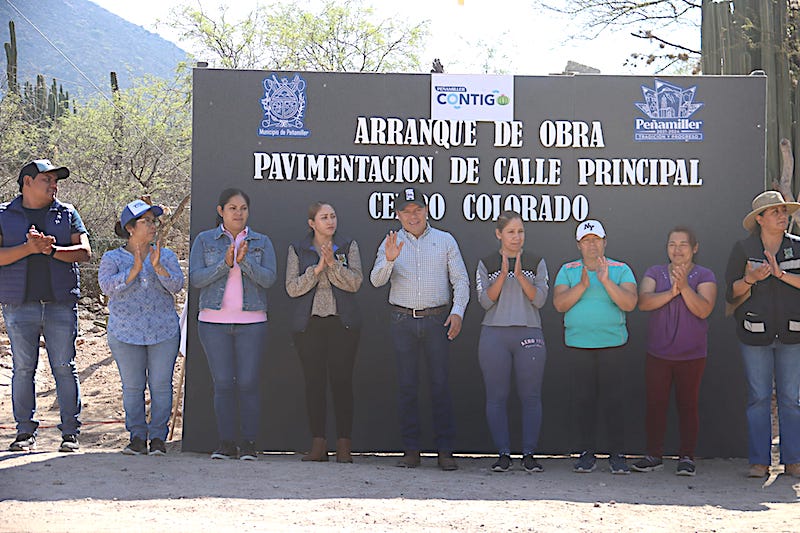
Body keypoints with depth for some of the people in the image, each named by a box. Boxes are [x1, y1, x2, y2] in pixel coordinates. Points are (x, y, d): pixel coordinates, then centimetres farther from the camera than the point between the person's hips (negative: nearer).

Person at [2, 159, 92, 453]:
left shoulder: (67, 214, 12)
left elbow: (84, 251, 1)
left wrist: (52, 250, -13)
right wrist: (28, 248, -16)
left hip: (61, 304, 1)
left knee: (64, 367, 0)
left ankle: (70, 432, 6)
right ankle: (25, 432, 11)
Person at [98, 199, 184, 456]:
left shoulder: (166, 256, 8)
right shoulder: (112, 258, 3)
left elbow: (176, 285, -5)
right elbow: (107, 286, -12)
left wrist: (158, 267, -21)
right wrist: (134, 269, -23)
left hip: (164, 332, 1)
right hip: (126, 333, -1)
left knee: (161, 385, -1)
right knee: (132, 387, 2)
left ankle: (158, 437, 7)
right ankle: (137, 437, 11)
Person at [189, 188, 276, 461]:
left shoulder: (262, 242, 9)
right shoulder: (204, 240, 7)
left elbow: (268, 279, -3)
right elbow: (195, 278, -3)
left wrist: (244, 261, -19)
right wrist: (225, 264, -16)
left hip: (251, 323, 0)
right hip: (214, 322, 0)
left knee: (248, 383, -5)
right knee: (223, 384, -2)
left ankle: (248, 444, 2)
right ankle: (226, 443, 5)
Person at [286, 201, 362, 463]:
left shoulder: (349, 246, 8)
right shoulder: (297, 249, 8)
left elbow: (355, 283, -3)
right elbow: (292, 288, 0)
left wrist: (333, 263, -17)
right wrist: (317, 269, -12)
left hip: (342, 322, 0)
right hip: (309, 323, 1)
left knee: (342, 380, -5)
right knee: (314, 382, -1)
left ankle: (344, 445, -1)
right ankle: (318, 444, 6)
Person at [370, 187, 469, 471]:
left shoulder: (445, 240, 8)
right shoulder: (391, 243, 9)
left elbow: (461, 279, 6)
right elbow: (376, 280, -2)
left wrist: (458, 311, -9)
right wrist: (389, 260, -21)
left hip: (437, 320, -1)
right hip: (403, 320, 1)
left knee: (440, 384, -3)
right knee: (406, 386, 2)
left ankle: (445, 450, 1)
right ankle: (411, 450, 8)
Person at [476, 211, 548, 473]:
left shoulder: (536, 263, 9)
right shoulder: (487, 263, 8)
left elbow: (540, 299, -1)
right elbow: (486, 300, -2)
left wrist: (520, 275, -13)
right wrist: (503, 275, -14)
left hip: (529, 334, 0)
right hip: (494, 335, 0)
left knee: (531, 397, -2)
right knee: (497, 397, 0)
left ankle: (529, 454, 5)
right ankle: (503, 454, 7)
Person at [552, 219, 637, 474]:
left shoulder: (621, 270, 6)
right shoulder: (568, 271, 9)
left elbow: (629, 304, -7)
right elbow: (559, 304, -2)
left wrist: (606, 281, -18)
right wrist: (582, 285, -15)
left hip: (612, 343, -1)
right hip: (578, 345, 1)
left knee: (613, 400, -3)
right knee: (583, 399, 2)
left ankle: (617, 454, 5)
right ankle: (587, 453, 11)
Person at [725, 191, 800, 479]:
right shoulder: (743, 249, 4)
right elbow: (732, 294, 1)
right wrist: (750, 279, -16)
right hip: (755, 334, -1)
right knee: (758, 397, 0)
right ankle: (759, 462, 4)